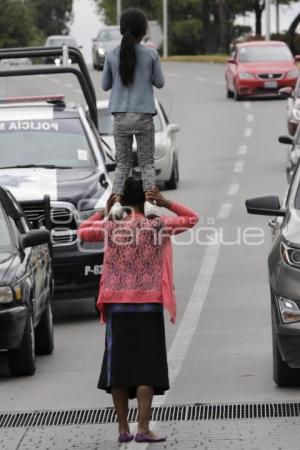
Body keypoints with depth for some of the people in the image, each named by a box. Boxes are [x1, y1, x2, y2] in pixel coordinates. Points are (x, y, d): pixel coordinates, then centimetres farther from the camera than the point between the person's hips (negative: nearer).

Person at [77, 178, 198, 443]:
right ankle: (143, 429, -9)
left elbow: (83, 232, 17)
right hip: (148, 306, -2)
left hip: (118, 307, 2)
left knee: (118, 367, 8)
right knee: (146, 368, -2)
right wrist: (166, 204, 2)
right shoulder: (159, 227, -4)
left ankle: (123, 429, 10)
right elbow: (192, 219, 9)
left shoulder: (111, 228, -1)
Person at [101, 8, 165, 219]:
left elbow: (105, 85, 8)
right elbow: (160, 82, 4)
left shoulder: (112, 55, 0)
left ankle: (117, 202, -9)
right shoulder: (151, 54, -5)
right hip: (144, 115, -1)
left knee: (122, 163, 8)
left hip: (121, 117, 2)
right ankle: (149, 200, -12)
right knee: (147, 162, 6)